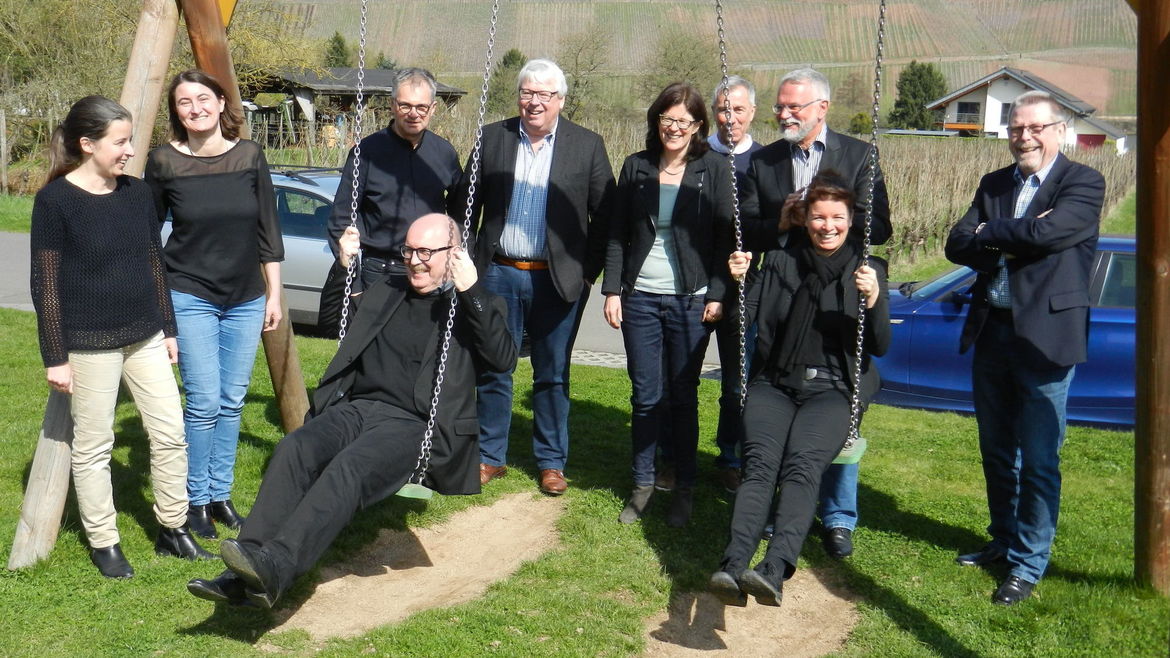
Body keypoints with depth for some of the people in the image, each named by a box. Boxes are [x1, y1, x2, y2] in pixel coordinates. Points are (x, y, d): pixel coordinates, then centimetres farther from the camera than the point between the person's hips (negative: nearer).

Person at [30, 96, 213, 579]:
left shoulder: (136, 192, 5)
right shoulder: (55, 201, -11)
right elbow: (45, 283, -10)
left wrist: (168, 329, 13)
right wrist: (55, 356, -11)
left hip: (144, 338, 6)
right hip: (89, 344, -6)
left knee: (170, 434, 6)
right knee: (93, 447, 5)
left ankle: (173, 529, 21)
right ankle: (103, 543, 19)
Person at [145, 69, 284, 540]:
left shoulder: (249, 155, -1)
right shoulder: (164, 162, -6)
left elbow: (268, 229, 5)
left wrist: (274, 293, 4)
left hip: (246, 299, 3)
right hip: (190, 298, -3)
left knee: (232, 401, 8)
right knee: (204, 403, -6)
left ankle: (221, 493, 22)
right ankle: (196, 501, 9)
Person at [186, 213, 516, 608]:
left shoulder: (473, 306, 8)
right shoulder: (386, 292, 25)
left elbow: (504, 360, -10)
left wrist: (471, 290, -16)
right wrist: (344, 266, 23)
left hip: (413, 425, -5)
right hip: (356, 408, 5)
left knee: (349, 466, -34)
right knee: (294, 449, -25)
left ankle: (274, 568, -46)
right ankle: (243, 575, -32)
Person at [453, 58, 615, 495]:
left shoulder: (587, 145, 0)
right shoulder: (492, 138, 4)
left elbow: (604, 216, 1)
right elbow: (464, 203, 8)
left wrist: (589, 272, -3)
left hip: (557, 279, -1)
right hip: (499, 275, 2)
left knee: (552, 376, 8)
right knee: (492, 371, 8)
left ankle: (551, 462, 22)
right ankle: (490, 456, 22)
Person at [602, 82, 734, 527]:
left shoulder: (714, 169, 0)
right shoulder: (636, 167, 6)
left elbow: (725, 236, -1)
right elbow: (617, 234, 8)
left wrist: (717, 295, -7)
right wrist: (612, 290, 1)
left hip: (691, 300, -2)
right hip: (640, 297, 2)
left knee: (683, 395, 5)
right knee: (645, 396, 6)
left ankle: (685, 489, 16)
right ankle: (642, 485, 19)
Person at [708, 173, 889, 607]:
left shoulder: (867, 269, 10)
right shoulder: (779, 261, 14)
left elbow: (880, 348, 2)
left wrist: (873, 301, -15)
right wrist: (738, 282, -9)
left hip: (832, 390, -1)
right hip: (775, 384, 2)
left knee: (803, 465, -30)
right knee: (760, 462, -27)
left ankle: (775, 570, -48)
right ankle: (734, 567, -44)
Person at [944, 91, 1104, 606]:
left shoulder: (1082, 184, -6)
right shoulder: (994, 185, 12)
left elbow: (1048, 232, -22)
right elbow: (957, 245, 1)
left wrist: (990, 233, -7)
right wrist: (1014, 240, -14)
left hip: (1045, 337, -6)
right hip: (992, 332, 6)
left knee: (1038, 460, 0)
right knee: (996, 451, 17)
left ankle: (1028, 563, 12)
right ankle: (1004, 540, 34)